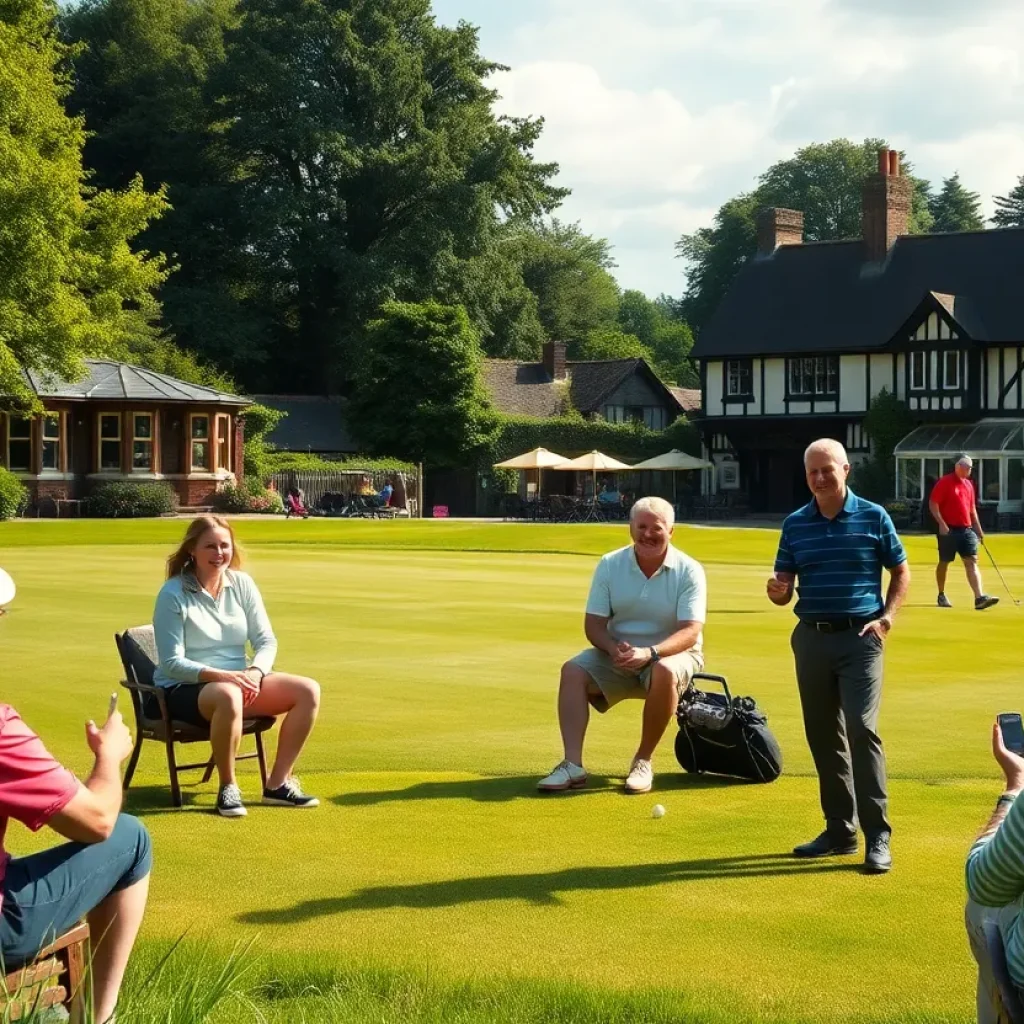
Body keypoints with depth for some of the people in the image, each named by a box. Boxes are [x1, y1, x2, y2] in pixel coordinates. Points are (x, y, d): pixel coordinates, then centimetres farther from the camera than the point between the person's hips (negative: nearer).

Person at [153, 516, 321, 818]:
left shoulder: (242, 584, 4)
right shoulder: (173, 594, -10)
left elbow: (266, 641, 4)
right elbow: (171, 663, -15)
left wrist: (255, 672, -18)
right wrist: (219, 675, -29)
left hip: (238, 682, 6)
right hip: (185, 689, -6)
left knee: (308, 691, -14)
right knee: (227, 696, -41)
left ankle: (278, 783, -7)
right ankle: (228, 788, -22)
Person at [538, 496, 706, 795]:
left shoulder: (689, 571, -10)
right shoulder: (610, 565, -1)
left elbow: (690, 632, -19)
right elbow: (594, 624, -3)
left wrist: (649, 652, -36)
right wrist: (613, 648, -25)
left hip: (672, 654, -3)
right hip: (617, 655, 3)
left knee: (665, 672, -37)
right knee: (573, 670, -22)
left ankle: (644, 761, -21)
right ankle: (572, 764, -28)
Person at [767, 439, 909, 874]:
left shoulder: (873, 517, -1)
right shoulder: (795, 524, 7)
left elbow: (900, 572, 7)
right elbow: (783, 588, 8)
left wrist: (887, 617, -7)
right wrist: (776, 591, -16)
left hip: (859, 638, -4)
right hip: (811, 638, 4)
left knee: (861, 730, -14)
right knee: (823, 737, 7)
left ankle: (877, 836, -10)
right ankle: (840, 829, 18)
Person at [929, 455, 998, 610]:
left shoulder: (969, 485, 14)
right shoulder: (944, 482, -7)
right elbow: (933, 504, -11)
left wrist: (978, 528, 17)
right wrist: (942, 523, -20)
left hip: (966, 530, 6)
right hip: (948, 530, -6)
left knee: (972, 562, -6)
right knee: (944, 562, 7)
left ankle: (979, 598, -15)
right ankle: (941, 596, 21)